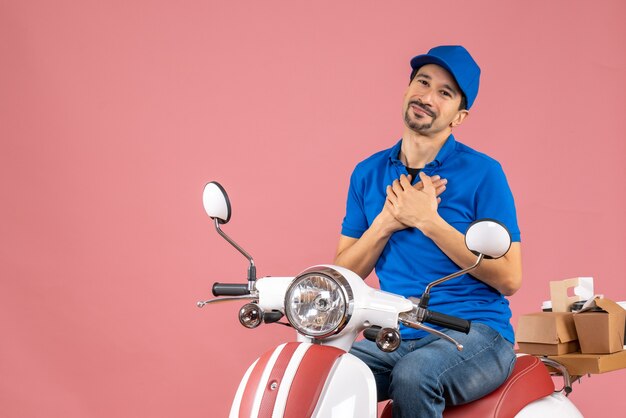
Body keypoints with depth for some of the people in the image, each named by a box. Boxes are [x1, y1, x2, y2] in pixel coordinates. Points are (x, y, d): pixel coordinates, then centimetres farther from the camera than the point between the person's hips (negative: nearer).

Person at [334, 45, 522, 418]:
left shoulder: (482, 173, -3)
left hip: (476, 334, -3)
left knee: (413, 376, -34)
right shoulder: (368, 174, 11)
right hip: (395, 338, 3)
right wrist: (387, 222, -9)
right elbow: (344, 273, 9)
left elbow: (509, 279, -9)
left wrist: (427, 220, -14)